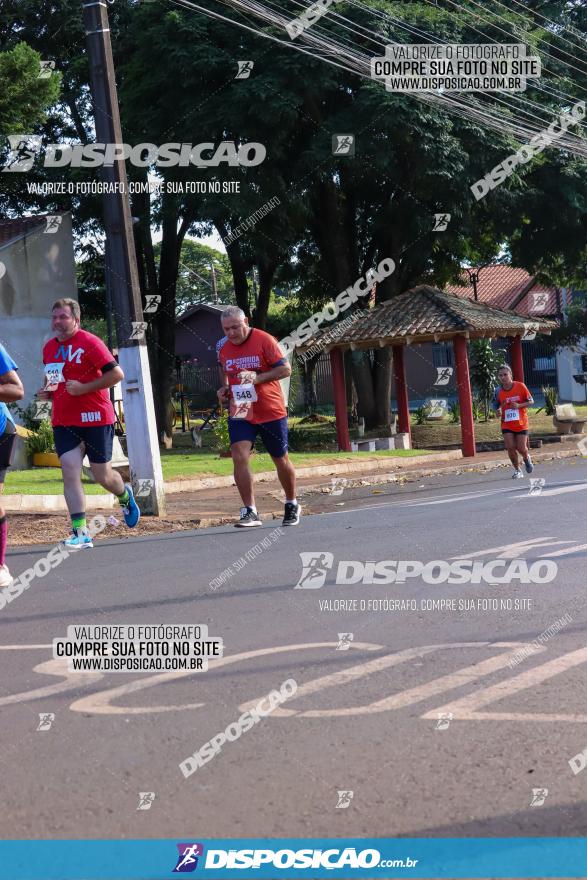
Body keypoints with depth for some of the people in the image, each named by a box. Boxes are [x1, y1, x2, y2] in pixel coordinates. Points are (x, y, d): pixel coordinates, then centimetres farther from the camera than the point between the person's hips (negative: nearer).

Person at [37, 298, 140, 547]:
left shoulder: (89, 342, -11)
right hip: (63, 421, 5)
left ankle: (125, 496, 39)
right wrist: (46, 392, 7)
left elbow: (116, 374, -15)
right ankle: (80, 532, -10)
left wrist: (84, 388, -20)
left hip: (94, 418, -5)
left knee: (102, 475, 4)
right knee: (69, 471, -9)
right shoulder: (49, 347, 11)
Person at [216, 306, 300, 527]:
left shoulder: (264, 340, -10)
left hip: (271, 411, -3)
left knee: (281, 460, 9)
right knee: (239, 457, -17)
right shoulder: (223, 349, 5)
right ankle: (249, 511, -12)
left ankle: (292, 505, 31)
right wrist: (224, 389, 4)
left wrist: (258, 378, -23)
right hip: (239, 413, 3)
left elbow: (286, 369, -12)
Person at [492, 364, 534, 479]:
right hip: (507, 425, 2)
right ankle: (517, 470, 11)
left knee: (521, 448, -1)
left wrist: (519, 405, -19)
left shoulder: (520, 386, -10)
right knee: (510, 447, -9)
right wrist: (497, 409, -13)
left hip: (521, 423, -2)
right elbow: (495, 406, 10)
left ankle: (527, 458, 36)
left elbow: (531, 401, -3)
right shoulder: (498, 391, -4)